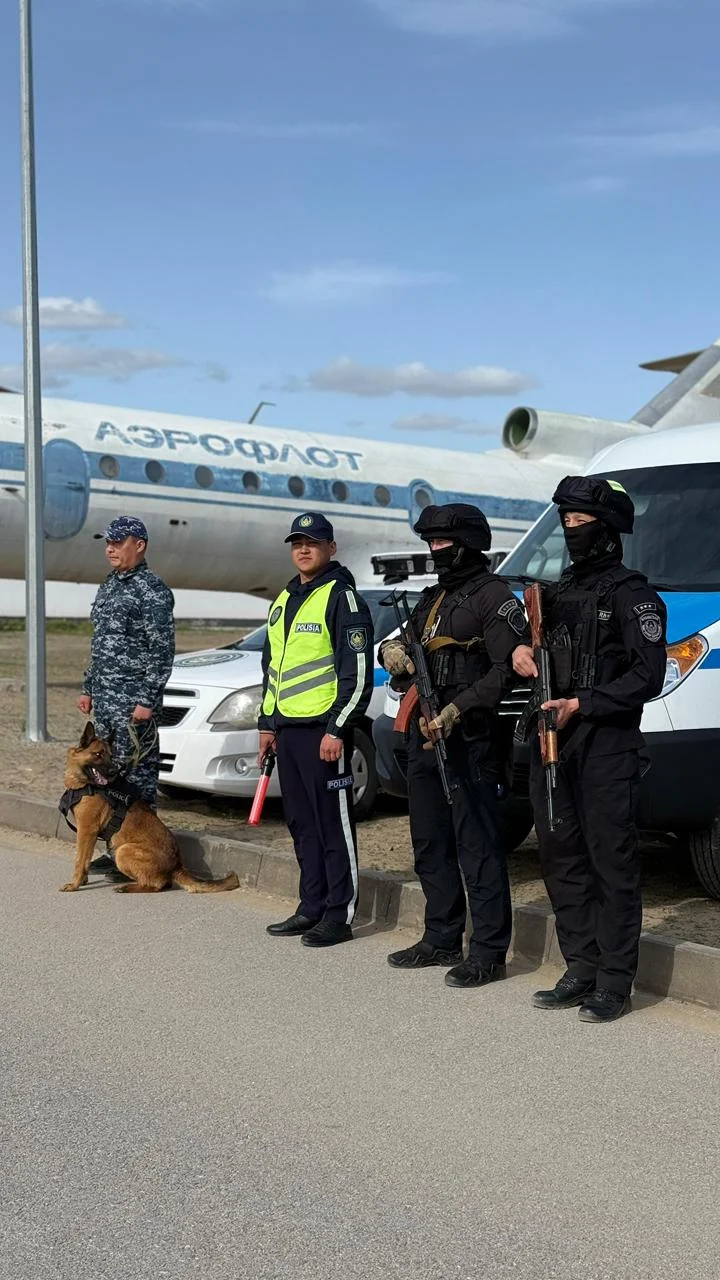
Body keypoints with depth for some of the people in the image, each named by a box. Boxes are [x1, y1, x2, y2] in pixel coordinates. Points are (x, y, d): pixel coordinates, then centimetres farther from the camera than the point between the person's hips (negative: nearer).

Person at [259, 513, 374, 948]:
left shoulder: (342, 598, -9)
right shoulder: (284, 601, 18)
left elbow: (358, 672, -14)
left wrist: (337, 730, -18)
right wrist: (268, 722, 20)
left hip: (324, 730, -9)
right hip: (287, 728, 9)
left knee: (334, 823, -3)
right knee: (302, 825, 13)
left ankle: (340, 916, 3)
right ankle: (312, 908, 22)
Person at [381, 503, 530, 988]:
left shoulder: (493, 596, -8)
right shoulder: (433, 598, 19)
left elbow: (505, 670, -16)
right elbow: (407, 644, 25)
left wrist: (456, 710, -22)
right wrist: (393, 649, 0)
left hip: (468, 739, -9)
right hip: (425, 735, 9)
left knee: (478, 847, -6)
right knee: (431, 846, 15)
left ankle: (489, 952, 0)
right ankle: (442, 940, 26)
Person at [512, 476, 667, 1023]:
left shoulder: (632, 594, -4)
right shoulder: (561, 590, 18)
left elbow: (648, 676, -11)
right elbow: (529, 626, 29)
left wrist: (580, 705, -16)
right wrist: (521, 647, 4)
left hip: (607, 747, -8)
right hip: (552, 742, 8)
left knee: (612, 863, -5)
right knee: (562, 858, 10)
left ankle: (615, 984, 0)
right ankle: (581, 971, 20)